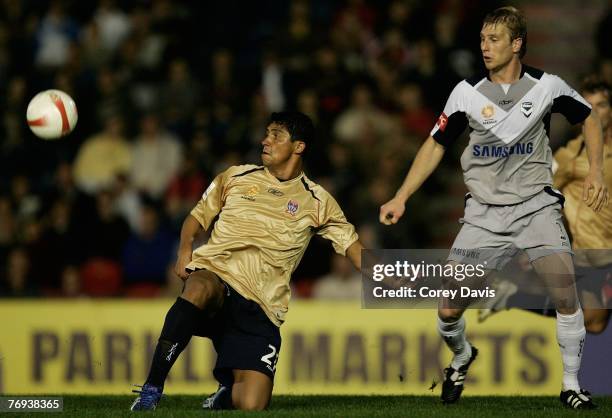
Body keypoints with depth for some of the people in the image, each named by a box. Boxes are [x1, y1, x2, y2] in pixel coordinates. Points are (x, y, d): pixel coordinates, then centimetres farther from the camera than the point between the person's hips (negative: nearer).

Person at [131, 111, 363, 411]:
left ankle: (227, 393, 24)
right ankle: (151, 389, -35)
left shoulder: (316, 202, 13)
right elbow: (198, 216, 23)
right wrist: (184, 250, 2)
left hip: (260, 307, 0)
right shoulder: (236, 178, 16)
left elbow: (350, 244, 14)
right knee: (200, 288, -42)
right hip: (213, 275, 0)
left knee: (252, 406, -17)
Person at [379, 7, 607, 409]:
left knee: (566, 294, -20)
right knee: (448, 310, -3)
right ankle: (462, 357, 32)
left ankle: (571, 386, -3)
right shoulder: (468, 92, -5)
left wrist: (596, 170, 0)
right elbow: (436, 145, 4)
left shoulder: (547, 86, -6)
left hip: (537, 205, -1)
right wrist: (401, 197, -3)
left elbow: (589, 117, 11)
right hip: (484, 212, 1)